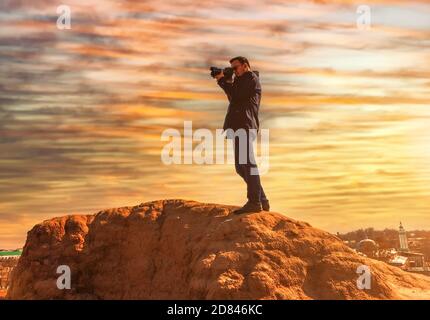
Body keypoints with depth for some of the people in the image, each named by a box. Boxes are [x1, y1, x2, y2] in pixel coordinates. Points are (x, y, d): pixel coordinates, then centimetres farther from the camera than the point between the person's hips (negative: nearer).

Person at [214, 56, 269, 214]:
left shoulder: (251, 77, 1)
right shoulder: (243, 81, 30)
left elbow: (236, 95, -10)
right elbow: (233, 98, 24)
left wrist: (222, 80, 2)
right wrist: (226, 82, 15)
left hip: (245, 125, -10)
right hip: (239, 126, 10)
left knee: (246, 162, -16)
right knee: (241, 166, 9)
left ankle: (254, 202, -19)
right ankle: (262, 200, 11)